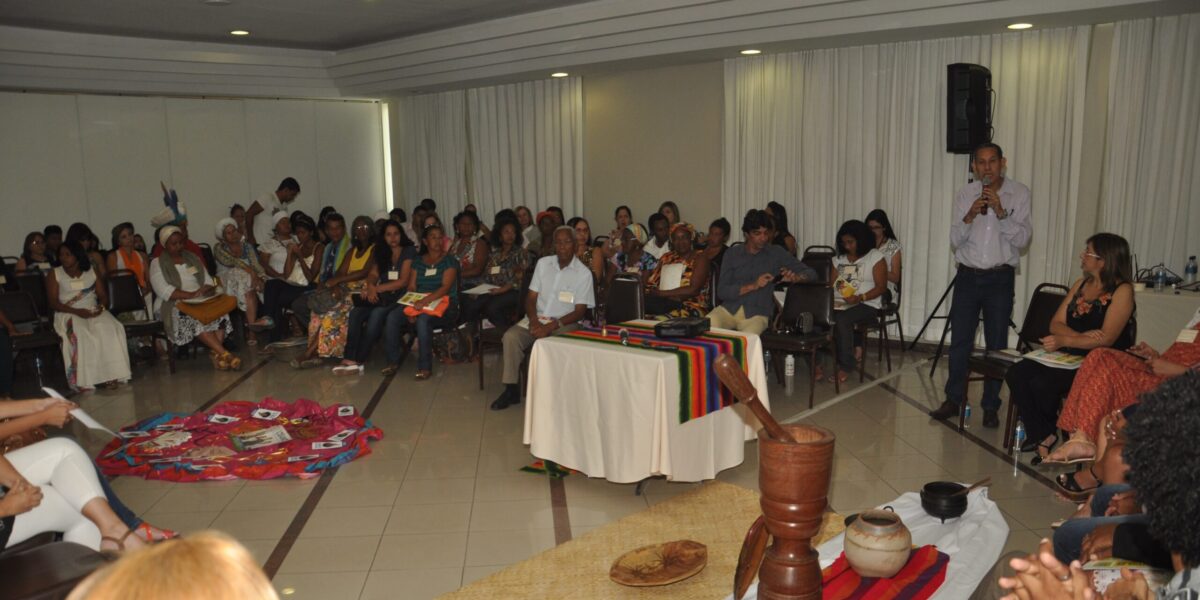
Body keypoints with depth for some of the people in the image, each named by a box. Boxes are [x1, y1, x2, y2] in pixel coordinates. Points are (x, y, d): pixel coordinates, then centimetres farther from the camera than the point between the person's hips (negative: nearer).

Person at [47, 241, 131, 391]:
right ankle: (83, 380, -36)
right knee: (79, 333, -36)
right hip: (68, 314, -2)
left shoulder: (91, 270, 16)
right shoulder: (55, 274, 9)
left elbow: (103, 296, 13)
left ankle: (111, 375, -33)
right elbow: (53, 303, -2)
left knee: (109, 328, -31)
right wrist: (76, 311, -18)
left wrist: (101, 306, -12)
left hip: (94, 311, 2)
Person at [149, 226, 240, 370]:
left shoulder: (192, 258, 21)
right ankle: (224, 353, -42)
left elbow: (209, 281, 17)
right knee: (195, 317, -37)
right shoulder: (157, 263, 7)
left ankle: (216, 353, -39)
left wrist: (206, 290, -9)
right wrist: (191, 295, -21)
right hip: (176, 305, -4)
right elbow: (164, 291, -8)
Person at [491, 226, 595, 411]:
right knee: (510, 336, -24)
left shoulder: (583, 273, -1)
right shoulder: (542, 263, 10)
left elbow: (579, 312, -6)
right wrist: (534, 320, -11)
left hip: (564, 322, -3)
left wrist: (552, 326, -18)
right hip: (537, 318, 4)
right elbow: (531, 297, 9)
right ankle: (511, 390, -17)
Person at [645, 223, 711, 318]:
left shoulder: (700, 257, 3)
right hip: (665, 303, 5)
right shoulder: (667, 257, 20)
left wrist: (662, 293, -14)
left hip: (691, 308, -5)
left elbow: (693, 290, -11)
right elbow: (652, 282, 12)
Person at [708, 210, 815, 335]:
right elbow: (721, 292, -1)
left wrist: (794, 277, -16)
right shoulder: (732, 254, 8)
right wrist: (753, 286, -14)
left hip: (757, 314, -1)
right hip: (728, 309, 1)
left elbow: (811, 273, 7)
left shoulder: (776, 253, 6)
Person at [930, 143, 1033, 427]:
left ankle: (991, 407, 13)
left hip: (1000, 278, -1)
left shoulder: (1019, 193, -1)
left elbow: (1023, 239, -8)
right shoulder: (965, 194, 3)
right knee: (959, 340, 4)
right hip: (968, 275, 1)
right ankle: (954, 399, 17)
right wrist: (970, 216, -18)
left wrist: (1001, 212, -20)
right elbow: (955, 240, -1)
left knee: (997, 344, 3)